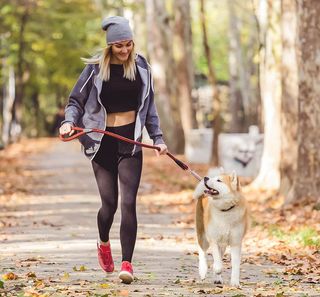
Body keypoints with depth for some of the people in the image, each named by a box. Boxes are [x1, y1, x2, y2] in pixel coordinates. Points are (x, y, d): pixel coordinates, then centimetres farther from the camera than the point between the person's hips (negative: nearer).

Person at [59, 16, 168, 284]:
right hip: (102, 141, -1)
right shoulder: (95, 68, -2)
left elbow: (149, 106, 13)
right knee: (110, 203, 2)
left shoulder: (140, 66, 5)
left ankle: (127, 263, -9)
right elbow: (76, 100, 3)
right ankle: (104, 244, 34)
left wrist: (157, 138, 8)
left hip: (130, 141, 1)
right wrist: (69, 122, -17)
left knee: (128, 202, -10)